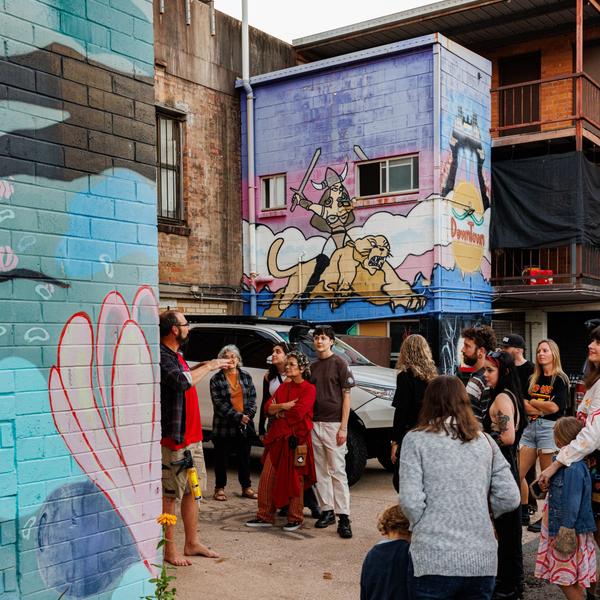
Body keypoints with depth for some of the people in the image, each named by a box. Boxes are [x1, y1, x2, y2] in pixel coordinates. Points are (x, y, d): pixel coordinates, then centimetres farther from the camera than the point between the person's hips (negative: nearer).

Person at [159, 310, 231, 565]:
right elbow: (181, 381, -31)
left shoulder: (175, 356, 14)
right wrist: (209, 366, -18)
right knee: (170, 494, -1)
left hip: (192, 436, 10)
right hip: (174, 438, -10)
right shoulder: (161, 357, -18)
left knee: (192, 490, 15)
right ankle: (169, 549, 8)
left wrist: (208, 365, 18)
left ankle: (192, 543, 25)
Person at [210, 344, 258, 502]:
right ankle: (220, 488, 17)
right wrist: (238, 417, -17)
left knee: (244, 457, 11)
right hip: (224, 425, -3)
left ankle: (246, 487, 22)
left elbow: (252, 398, 7)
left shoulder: (246, 377, 9)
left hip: (245, 425, 3)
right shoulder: (216, 379, -4)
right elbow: (219, 403, -11)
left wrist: (248, 415, -10)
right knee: (222, 458, 5)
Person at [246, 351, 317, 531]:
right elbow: (268, 407, 6)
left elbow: (298, 413, -17)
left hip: (296, 439, -6)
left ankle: (295, 518, 13)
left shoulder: (309, 389, -5)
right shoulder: (283, 386, 16)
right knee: (267, 477, 4)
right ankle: (265, 516, 12)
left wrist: (278, 412, -2)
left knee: (294, 480, 1)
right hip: (277, 438, 6)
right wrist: (284, 406, -12)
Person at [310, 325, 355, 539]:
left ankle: (343, 517, -5)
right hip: (315, 423, 6)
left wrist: (343, 427, -11)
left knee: (337, 471, -6)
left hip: (333, 424, -6)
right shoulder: (313, 366, 14)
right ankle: (326, 511, 18)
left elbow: (346, 396, -5)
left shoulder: (339, 363, -2)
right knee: (320, 471, 9)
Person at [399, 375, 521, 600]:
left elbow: (410, 500, -9)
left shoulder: (416, 439, -2)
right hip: (483, 559, 3)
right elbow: (510, 498, 5)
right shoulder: (484, 441, 9)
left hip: (434, 560, -3)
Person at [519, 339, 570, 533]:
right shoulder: (533, 379, 14)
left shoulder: (560, 379, -2)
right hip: (531, 427, 6)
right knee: (517, 474, 3)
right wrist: (543, 407, -13)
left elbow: (555, 407, -13)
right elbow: (523, 404, 4)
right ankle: (523, 512, 18)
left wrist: (533, 402, -1)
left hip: (549, 428, -6)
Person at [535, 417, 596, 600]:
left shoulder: (573, 468, -23)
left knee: (567, 579, 0)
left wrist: (566, 530, -20)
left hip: (570, 530, -9)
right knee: (569, 579, 17)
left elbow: (572, 504, -23)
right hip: (559, 527, 9)